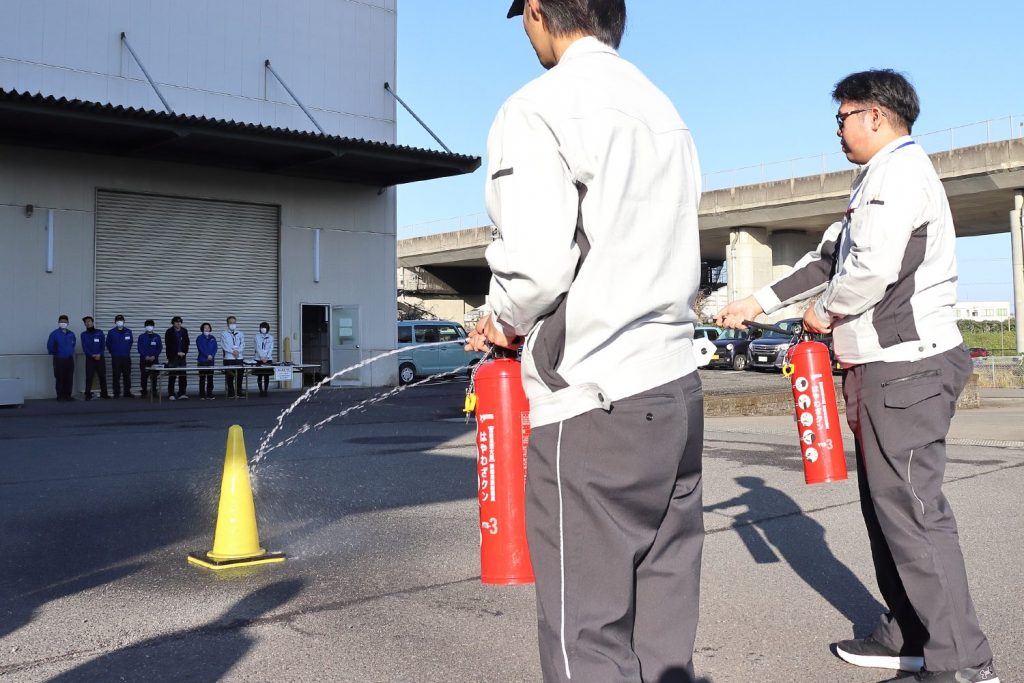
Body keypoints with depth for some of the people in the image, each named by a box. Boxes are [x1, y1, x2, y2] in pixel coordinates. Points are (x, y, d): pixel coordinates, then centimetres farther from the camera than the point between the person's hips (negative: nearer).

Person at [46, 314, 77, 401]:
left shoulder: (71, 334, 8)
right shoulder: (54, 334, -5)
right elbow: (50, 346, -4)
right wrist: (54, 353, 4)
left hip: (70, 359, 4)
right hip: (59, 360, -4)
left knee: (69, 378, 4)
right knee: (60, 378, -2)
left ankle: (68, 395, 11)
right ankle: (60, 396, 2)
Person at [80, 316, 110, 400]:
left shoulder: (99, 332, 8)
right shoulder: (84, 334, 7)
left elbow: (102, 345, 3)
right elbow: (84, 347, -1)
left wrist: (99, 354, -12)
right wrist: (92, 355, -15)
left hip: (100, 358, 1)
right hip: (89, 358, -1)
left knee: (102, 376, 2)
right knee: (89, 377, -6)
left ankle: (104, 393, 9)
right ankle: (88, 394, -4)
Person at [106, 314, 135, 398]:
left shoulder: (128, 332, 4)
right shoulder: (111, 332, -1)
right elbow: (108, 344, 10)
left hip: (126, 357, 2)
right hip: (115, 358, -2)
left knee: (127, 376, 5)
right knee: (116, 376, -1)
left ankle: (127, 392, 13)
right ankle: (116, 393, 4)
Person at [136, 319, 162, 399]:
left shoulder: (157, 337, 8)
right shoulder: (141, 337, 5)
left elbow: (160, 347, 4)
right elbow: (140, 348, 0)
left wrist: (154, 356, -9)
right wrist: (145, 356, -12)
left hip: (154, 359, 0)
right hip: (144, 360, 0)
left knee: (154, 377, -2)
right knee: (144, 377, 1)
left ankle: (154, 392, 4)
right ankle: (144, 392, 7)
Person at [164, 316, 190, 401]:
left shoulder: (184, 331, 10)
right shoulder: (169, 332, -2)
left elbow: (186, 343, 11)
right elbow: (168, 345, -7)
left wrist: (184, 352, -4)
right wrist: (177, 353, -12)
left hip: (182, 356, 4)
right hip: (172, 357, -4)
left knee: (182, 376, 0)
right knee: (172, 377, -1)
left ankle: (182, 394, 3)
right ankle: (171, 395, 3)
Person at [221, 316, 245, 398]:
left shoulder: (240, 334, 17)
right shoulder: (224, 334, 7)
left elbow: (242, 344, 6)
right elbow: (224, 345, -4)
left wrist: (238, 351, -12)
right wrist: (233, 351, -14)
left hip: (239, 357, 2)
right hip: (228, 358, -2)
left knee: (239, 375, -1)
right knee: (230, 376, -2)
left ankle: (239, 392, 5)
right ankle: (231, 393, 3)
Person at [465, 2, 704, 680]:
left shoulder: (540, 107, -8)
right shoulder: (668, 113, 17)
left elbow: (538, 263, -18)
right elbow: (670, 257, 15)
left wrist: (503, 321, 3)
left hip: (593, 408, -8)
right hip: (678, 393, 8)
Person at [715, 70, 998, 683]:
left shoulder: (900, 170, -11)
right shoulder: (882, 177, 23)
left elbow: (875, 268, -23)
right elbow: (830, 256, 25)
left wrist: (824, 311, -5)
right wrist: (759, 303, 23)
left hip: (905, 367, -11)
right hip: (884, 368, 11)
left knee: (911, 509, -9)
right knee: (888, 506, 14)